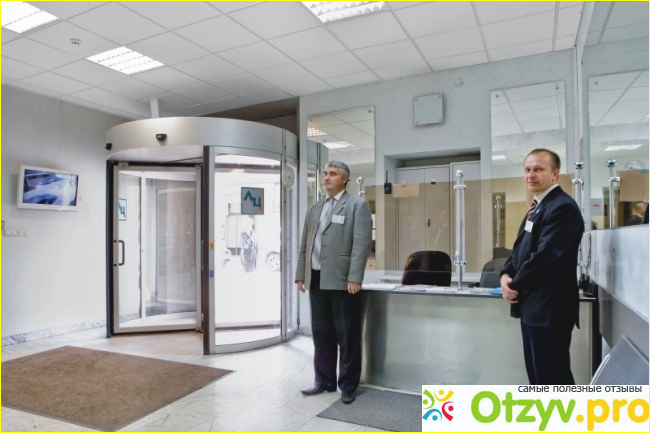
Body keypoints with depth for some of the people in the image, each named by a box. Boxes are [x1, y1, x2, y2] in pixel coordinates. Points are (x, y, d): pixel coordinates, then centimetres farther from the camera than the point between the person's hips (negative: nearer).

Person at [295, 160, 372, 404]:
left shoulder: (357, 205, -1)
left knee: (347, 336, 4)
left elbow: (362, 243, -11)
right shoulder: (314, 210, 18)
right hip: (317, 281, 6)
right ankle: (324, 381, 28)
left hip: (342, 281, -6)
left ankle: (348, 386, 18)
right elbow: (304, 245, 18)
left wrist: (354, 278, -19)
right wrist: (300, 275, 11)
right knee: (321, 335, 14)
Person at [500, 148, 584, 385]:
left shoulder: (563, 207, -16)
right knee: (539, 375, 19)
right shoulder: (537, 207, 16)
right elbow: (521, 249, 17)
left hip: (549, 309, -10)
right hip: (533, 306, 10)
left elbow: (546, 256, -24)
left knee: (553, 378, 0)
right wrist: (506, 275, -2)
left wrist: (515, 284, -12)